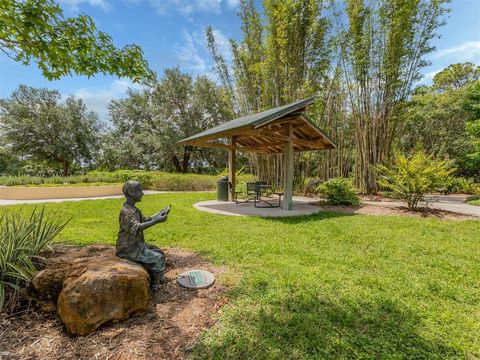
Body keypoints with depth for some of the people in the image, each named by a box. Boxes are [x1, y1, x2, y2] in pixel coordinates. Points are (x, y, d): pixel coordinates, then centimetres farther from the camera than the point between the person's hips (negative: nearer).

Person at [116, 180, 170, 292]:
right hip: (128, 248, -9)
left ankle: (158, 279, 17)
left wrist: (160, 213, 2)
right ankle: (154, 286, 4)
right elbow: (136, 228, -37)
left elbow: (146, 220, 15)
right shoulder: (126, 211, -23)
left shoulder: (135, 209, 7)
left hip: (137, 244, 9)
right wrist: (157, 221, -42)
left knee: (159, 252, 8)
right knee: (157, 258, -12)